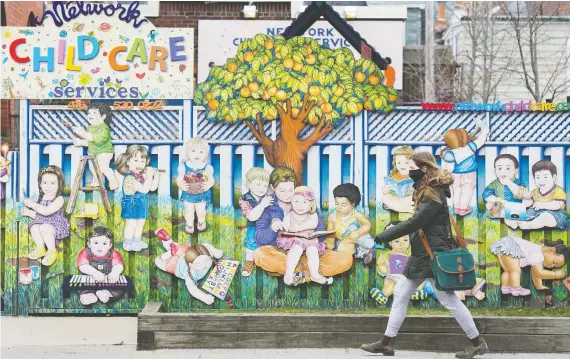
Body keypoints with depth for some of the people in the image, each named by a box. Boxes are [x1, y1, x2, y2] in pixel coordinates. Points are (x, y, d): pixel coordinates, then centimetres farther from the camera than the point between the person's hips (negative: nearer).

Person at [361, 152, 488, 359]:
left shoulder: (434, 195, -16)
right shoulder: (427, 192, 15)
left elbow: (415, 222, -22)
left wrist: (386, 235, -18)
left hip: (433, 255, -10)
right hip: (422, 255, 10)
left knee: (449, 300, -5)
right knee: (400, 294, 10)